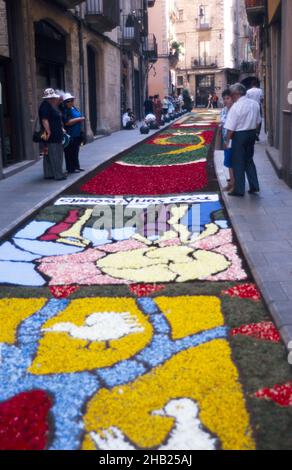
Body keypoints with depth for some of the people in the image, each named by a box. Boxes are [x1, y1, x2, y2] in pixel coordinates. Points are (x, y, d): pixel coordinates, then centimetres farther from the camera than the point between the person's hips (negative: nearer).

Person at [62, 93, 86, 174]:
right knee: (70, 152, -2)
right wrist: (79, 119, -20)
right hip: (70, 136, -9)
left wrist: (81, 120, 9)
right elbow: (67, 122, -24)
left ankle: (76, 166, 25)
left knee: (76, 151, 16)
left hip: (77, 134, 9)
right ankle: (71, 168, 4)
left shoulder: (74, 108, 12)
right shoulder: (65, 111, -15)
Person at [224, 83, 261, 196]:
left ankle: (239, 190, 10)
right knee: (249, 160, 20)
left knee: (238, 163, 4)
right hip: (252, 134, 7)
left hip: (240, 135, -6)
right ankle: (254, 186, 20)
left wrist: (227, 140, -6)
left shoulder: (236, 107, -18)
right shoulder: (255, 104, 2)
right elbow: (258, 122, 11)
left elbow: (231, 127, -17)